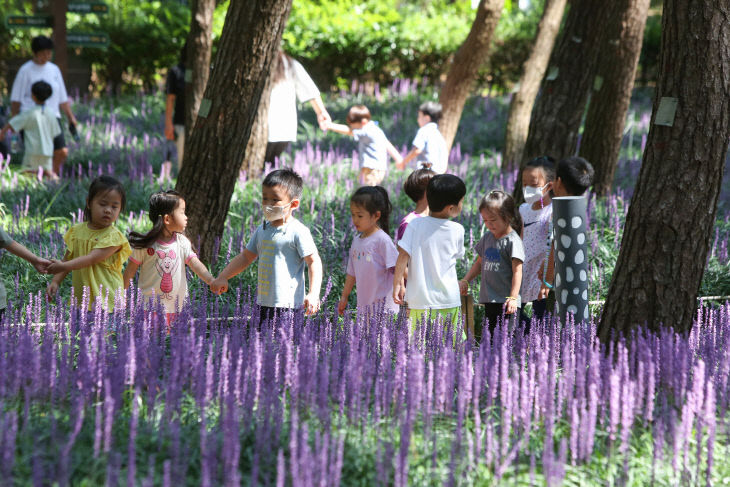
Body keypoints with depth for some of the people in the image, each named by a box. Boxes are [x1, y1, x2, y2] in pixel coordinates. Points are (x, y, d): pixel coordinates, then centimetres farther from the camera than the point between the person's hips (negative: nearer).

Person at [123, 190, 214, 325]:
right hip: (149, 306, -3)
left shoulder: (182, 242, 3)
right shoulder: (145, 244, -7)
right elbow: (130, 271, 1)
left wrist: (212, 281, -22)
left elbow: (195, 264, -6)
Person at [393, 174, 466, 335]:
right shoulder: (457, 230, -1)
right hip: (449, 300, 1)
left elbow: (403, 257, -9)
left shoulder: (415, 225, -4)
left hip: (420, 299, -1)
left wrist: (398, 284, -2)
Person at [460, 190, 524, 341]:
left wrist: (513, 297, -20)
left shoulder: (512, 241, -10)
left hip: (505, 301, -8)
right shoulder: (487, 238, 13)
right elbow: (480, 263, 27)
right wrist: (465, 281, 16)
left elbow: (517, 271, -14)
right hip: (489, 300, 8)